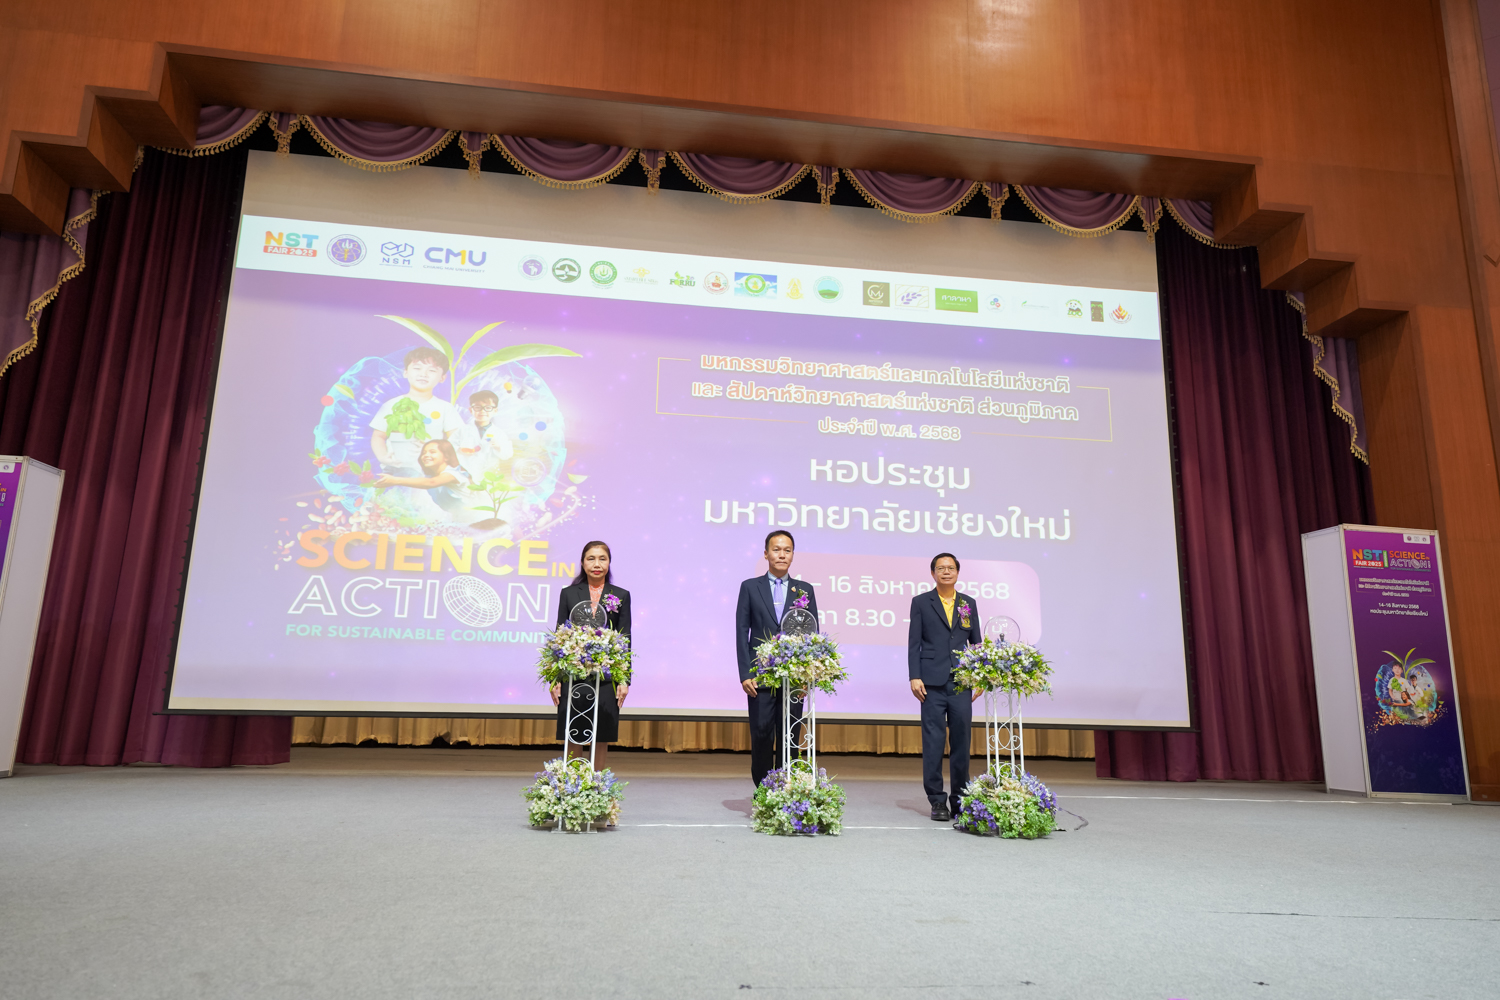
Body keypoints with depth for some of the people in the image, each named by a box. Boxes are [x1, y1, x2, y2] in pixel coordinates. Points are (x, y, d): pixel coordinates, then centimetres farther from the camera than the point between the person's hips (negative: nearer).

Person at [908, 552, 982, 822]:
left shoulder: (969, 603, 13)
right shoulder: (921, 602, 6)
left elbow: (976, 642, 14)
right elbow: (913, 643, 2)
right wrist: (914, 677, -6)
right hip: (933, 683, -2)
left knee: (961, 741, 5)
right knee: (933, 742, -2)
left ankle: (960, 799, 17)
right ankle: (937, 801, 6)